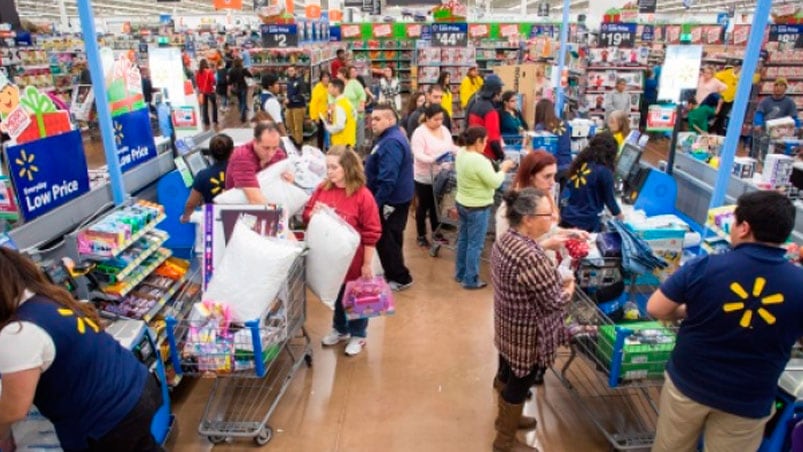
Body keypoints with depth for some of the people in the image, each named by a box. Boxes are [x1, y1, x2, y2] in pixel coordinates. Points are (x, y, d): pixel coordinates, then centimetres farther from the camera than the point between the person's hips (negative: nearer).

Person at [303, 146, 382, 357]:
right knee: (336, 294, 23)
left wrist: (367, 264, -13)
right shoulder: (322, 189, -3)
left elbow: (371, 233, -16)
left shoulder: (362, 195, -19)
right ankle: (340, 329, 45)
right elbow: (307, 214, 9)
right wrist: (314, 215, -15)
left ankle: (358, 335, 34)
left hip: (353, 258, -5)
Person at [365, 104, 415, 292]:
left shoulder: (391, 143, -24)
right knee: (390, 238, 20)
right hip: (396, 197, 11)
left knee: (385, 239, 0)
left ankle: (401, 278, 11)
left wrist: (377, 202, -23)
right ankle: (394, 273, 34)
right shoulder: (390, 137, 12)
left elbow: (387, 178, -29)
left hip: (390, 199, -11)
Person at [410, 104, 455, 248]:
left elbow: (451, 147, 15)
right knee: (423, 206, 8)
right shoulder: (420, 132, -15)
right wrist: (435, 159, -37)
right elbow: (418, 155, -23)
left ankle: (436, 232, 33)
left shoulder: (444, 130, 6)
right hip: (424, 177, -6)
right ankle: (421, 236, 22)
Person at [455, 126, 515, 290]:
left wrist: (493, 167, 7)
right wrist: (503, 168, -4)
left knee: (463, 240, 19)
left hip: (462, 203, 9)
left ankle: (460, 274, 31)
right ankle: (470, 280, 13)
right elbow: (495, 183, -19)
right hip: (478, 208, -9)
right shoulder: (479, 160, -26)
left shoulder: (460, 154, 1)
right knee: (475, 245, 3)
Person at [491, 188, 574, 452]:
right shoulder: (531, 258, -35)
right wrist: (569, 287, -4)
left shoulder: (506, 240, -4)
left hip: (507, 328, 9)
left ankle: (505, 418, 52)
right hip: (526, 337, -9)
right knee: (518, 387, 12)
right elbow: (555, 302, -24)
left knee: (506, 375, 27)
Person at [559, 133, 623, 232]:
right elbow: (609, 199, -2)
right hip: (587, 223, -6)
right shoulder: (604, 172, -12)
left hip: (567, 218, 6)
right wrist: (619, 215, 16)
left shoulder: (579, 163, 6)